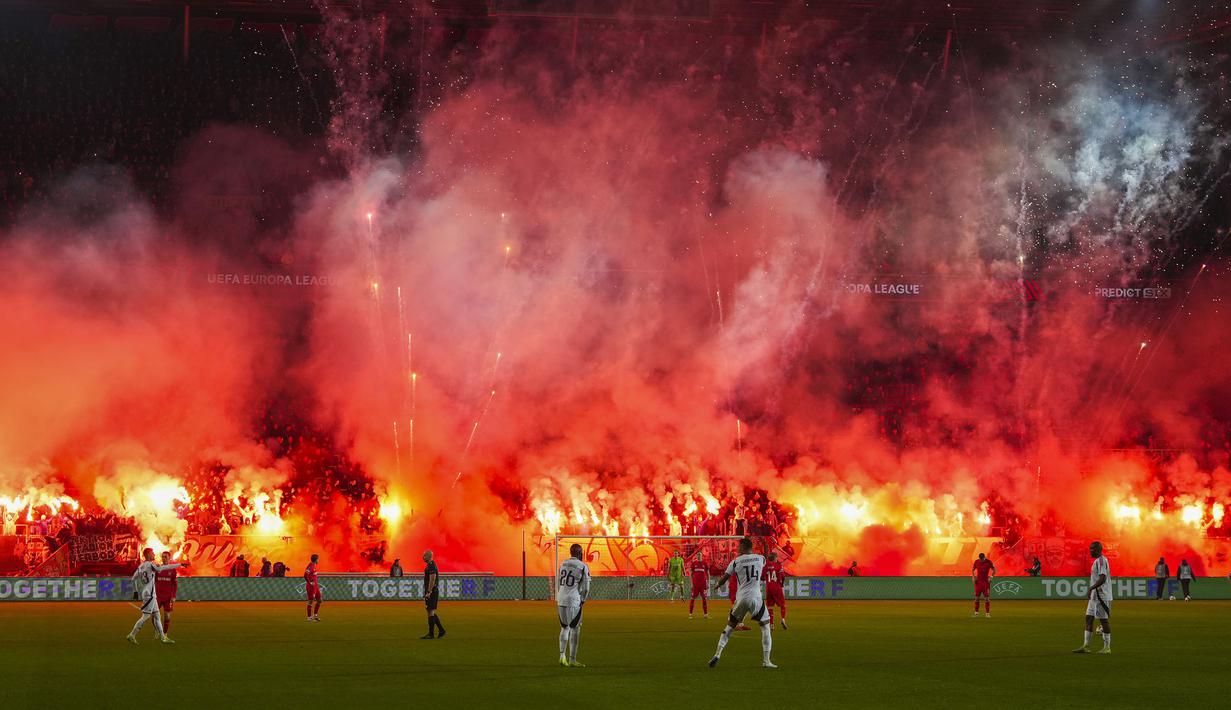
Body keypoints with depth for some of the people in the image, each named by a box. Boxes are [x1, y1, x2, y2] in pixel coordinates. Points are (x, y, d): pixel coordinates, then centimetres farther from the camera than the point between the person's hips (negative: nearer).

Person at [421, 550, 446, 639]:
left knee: (430, 612, -7)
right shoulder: (429, 566, 17)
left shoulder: (431, 566, -15)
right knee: (430, 612, 12)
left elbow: (432, 580, -21)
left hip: (431, 592, -10)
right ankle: (441, 630, 15)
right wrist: (426, 592, 23)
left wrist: (428, 592, -23)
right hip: (429, 592, 10)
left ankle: (431, 633, -4)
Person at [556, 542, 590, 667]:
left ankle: (562, 656, 9)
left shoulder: (562, 564, 12)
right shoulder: (583, 566, -4)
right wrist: (583, 600, 12)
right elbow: (585, 587, -3)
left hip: (560, 600, 5)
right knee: (574, 629, 2)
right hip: (573, 601, -5)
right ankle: (572, 659, 1)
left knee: (564, 628, 17)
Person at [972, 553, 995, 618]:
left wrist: (991, 577, -11)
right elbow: (973, 569, 13)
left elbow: (994, 570, 2)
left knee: (987, 598, -4)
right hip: (978, 581, 3)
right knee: (976, 597, 3)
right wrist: (973, 576, -2)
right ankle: (976, 612, 12)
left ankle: (987, 613, 0)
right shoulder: (976, 562, 1)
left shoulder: (988, 562, -6)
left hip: (986, 581, -3)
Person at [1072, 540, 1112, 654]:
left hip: (1102, 596, -10)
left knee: (1104, 620, -4)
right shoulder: (1097, 561, 17)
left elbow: (1102, 578, -25)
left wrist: (1092, 588, -28)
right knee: (1089, 618, 8)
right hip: (1094, 596, 10)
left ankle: (1107, 647, 2)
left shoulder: (1101, 561, -15)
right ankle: (1086, 646, 9)